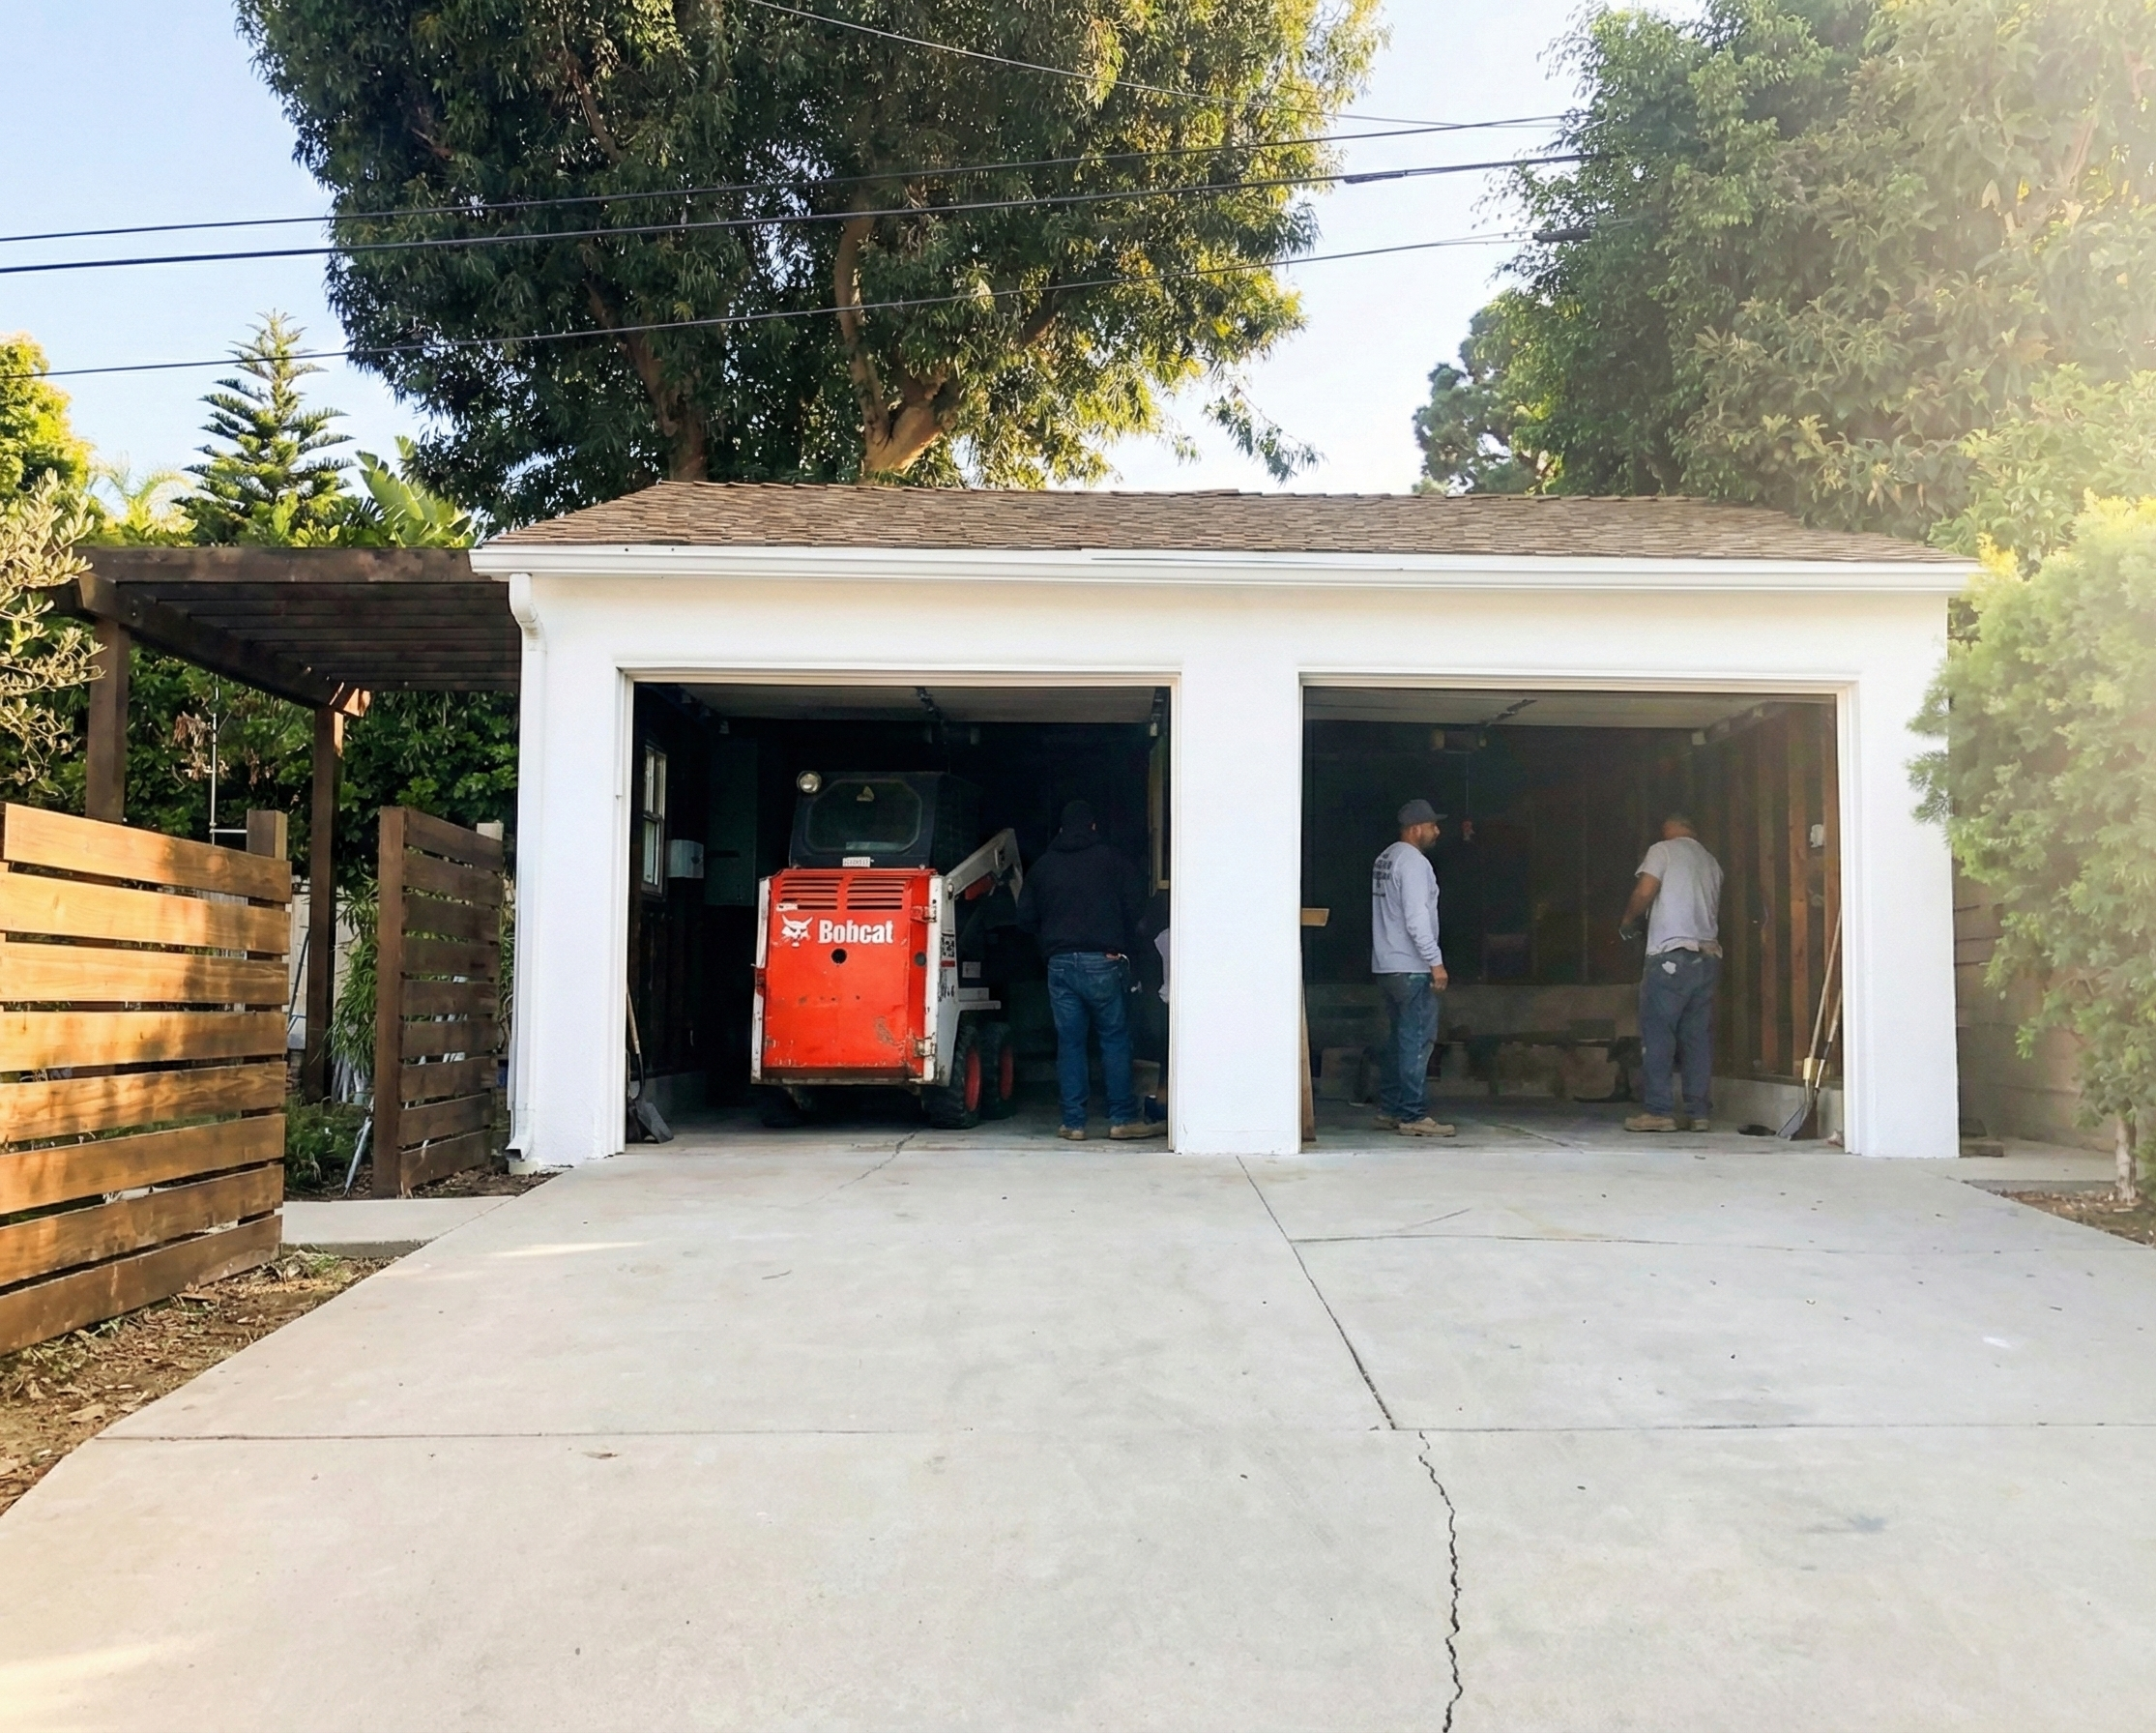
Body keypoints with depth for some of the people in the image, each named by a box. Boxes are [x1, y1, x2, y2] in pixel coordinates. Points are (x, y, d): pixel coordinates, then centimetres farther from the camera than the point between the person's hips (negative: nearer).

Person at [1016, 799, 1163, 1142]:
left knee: (1069, 1042, 5)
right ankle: (1124, 1117, 3)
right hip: (1103, 962, -3)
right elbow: (1135, 904, 0)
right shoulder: (1110, 859, 2)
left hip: (1060, 963, 3)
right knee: (1115, 1038, 2)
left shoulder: (1042, 866, 11)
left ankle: (1073, 1122, 6)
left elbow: (1026, 916, 11)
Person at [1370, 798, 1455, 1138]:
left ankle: (1389, 1111, 17)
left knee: (1401, 1040, 14)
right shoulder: (1414, 862, -14)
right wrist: (1436, 961, -18)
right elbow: (1416, 919, -21)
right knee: (1417, 1042, -7)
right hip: (1413, 969, -10)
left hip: (1387, 966, 10)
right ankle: (1413, 1116, -6)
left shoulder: (1386, 859, 16)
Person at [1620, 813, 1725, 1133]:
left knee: (1658, 1035, -3)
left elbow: (1644, 892, -11)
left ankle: (1659, 1111, -5)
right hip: (1708, 956, 6)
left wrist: (1627, 922, 5)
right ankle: (1699, 1112, 6)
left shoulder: (1663, 850, 0)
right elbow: (1713, 907, 18)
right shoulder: (1711, 861, 18)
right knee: (1699, 1037, 7)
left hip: (1671, 954, -6)